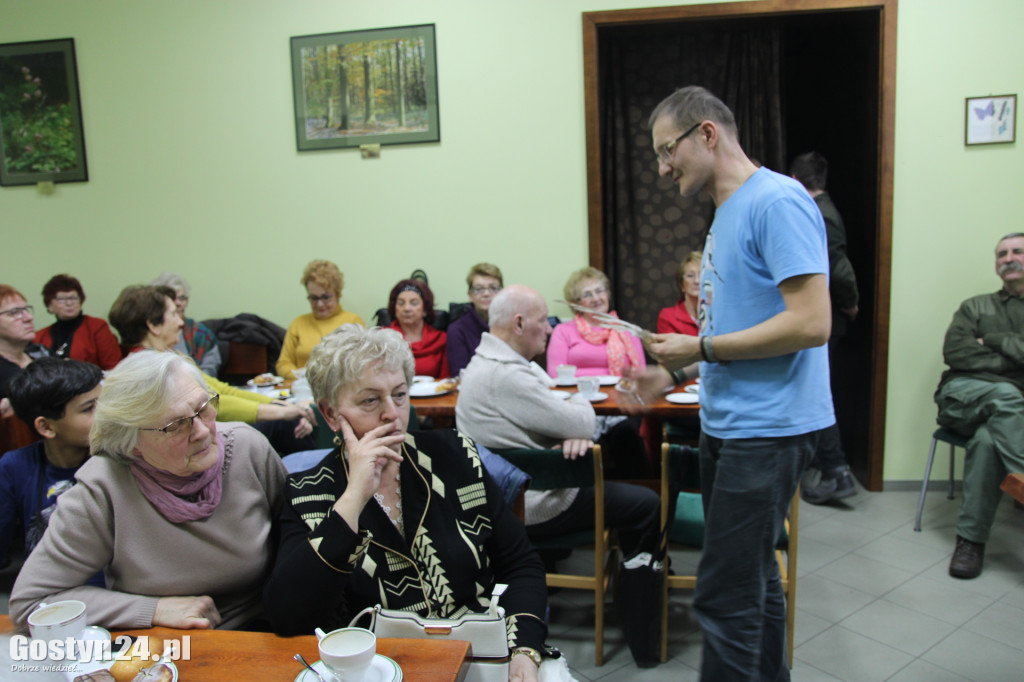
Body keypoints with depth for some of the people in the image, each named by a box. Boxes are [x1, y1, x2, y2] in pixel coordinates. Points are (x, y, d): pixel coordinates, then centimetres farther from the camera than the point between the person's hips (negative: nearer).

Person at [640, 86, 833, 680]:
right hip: (728, 425, 10)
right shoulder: (728, 211, 15)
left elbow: (810, 323, -22)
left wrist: (702, 348, -16)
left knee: (725, 597, -5)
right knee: (754, 579, 22)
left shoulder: (778, 201, -15)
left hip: (768, 428, -10)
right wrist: (674, 371, 12)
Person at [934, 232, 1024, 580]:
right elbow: (954, 351, 4)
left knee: (987, 439, -38)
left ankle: (971, 539, -33)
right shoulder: (975, 307, 24)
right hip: (962, 396, 1)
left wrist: (995, 340, -1)